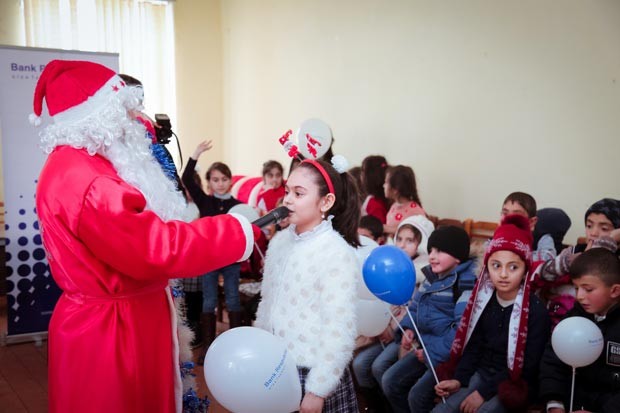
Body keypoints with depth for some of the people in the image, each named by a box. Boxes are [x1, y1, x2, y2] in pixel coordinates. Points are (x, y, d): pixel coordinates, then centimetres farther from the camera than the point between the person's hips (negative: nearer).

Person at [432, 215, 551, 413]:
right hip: (481, 374, 5)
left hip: (514, 384, -5)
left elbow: (528, 367, -14)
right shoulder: (484, 301, 3)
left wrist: (484, 392, -18)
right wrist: (459, 379, -7)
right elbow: (474, 346, 9)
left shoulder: (536, 311, -13)